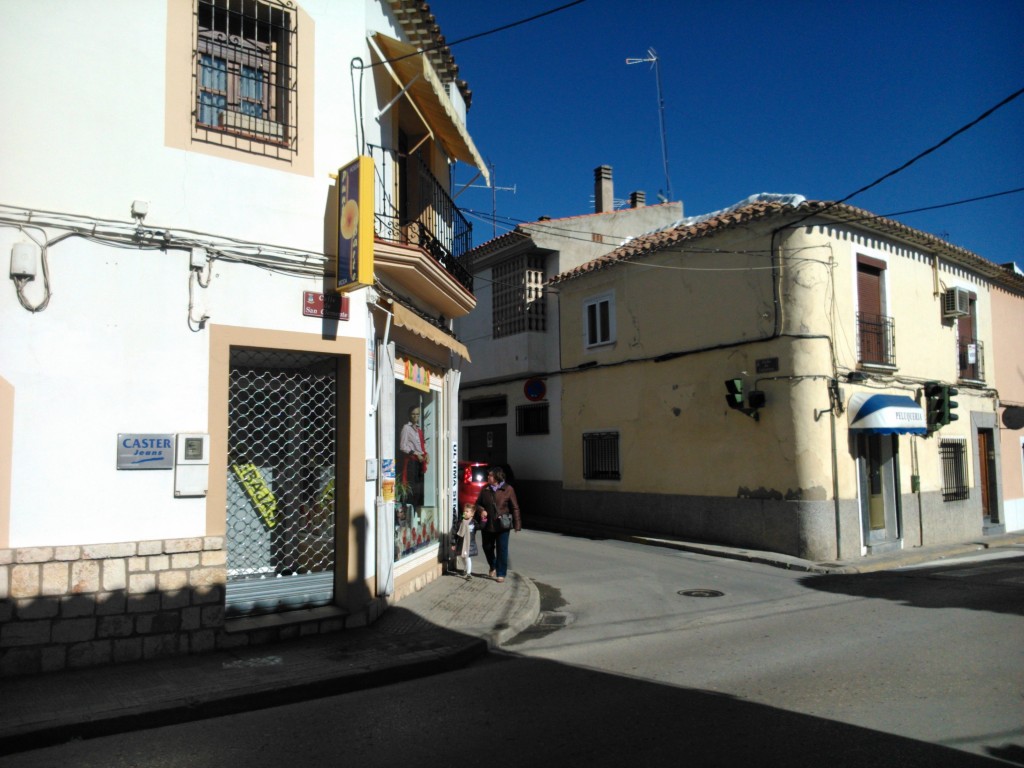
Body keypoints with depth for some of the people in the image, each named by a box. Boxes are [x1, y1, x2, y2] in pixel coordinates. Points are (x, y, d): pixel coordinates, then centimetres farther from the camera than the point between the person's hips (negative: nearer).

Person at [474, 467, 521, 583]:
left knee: (502, 550, 1)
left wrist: (517, 524, -7)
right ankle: (493, 567, 40)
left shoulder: (508, 489, -7)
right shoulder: (485, 489, 2)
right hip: (487, 525, 4)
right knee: (487, 547, 14)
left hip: (502, 526, -4)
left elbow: (514, 508, -4)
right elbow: (478, 503, 11)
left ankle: (501, 573, 13)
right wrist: (481, 510, -12)